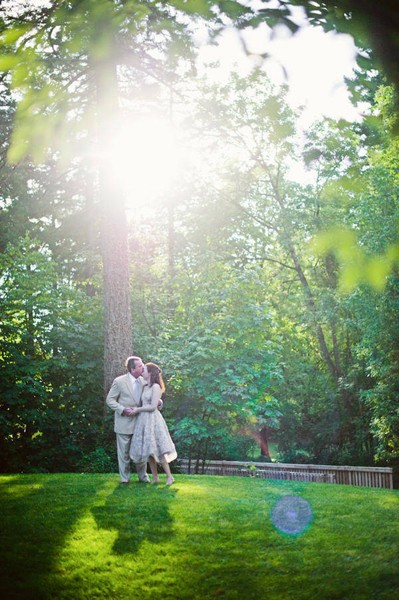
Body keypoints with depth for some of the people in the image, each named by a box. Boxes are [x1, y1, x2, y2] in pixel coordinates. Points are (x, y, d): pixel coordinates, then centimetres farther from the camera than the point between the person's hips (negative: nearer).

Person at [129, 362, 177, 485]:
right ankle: (155, 477, 10)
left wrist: (138, 409, -9)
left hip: (152, 419, -7)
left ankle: (169, 476, 0)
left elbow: (153, 406, -15)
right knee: (149, 451, 6)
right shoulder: (145, 387, 12)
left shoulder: (156, 387, -10)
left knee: (157, 450, -7)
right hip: (143, 420, 7)